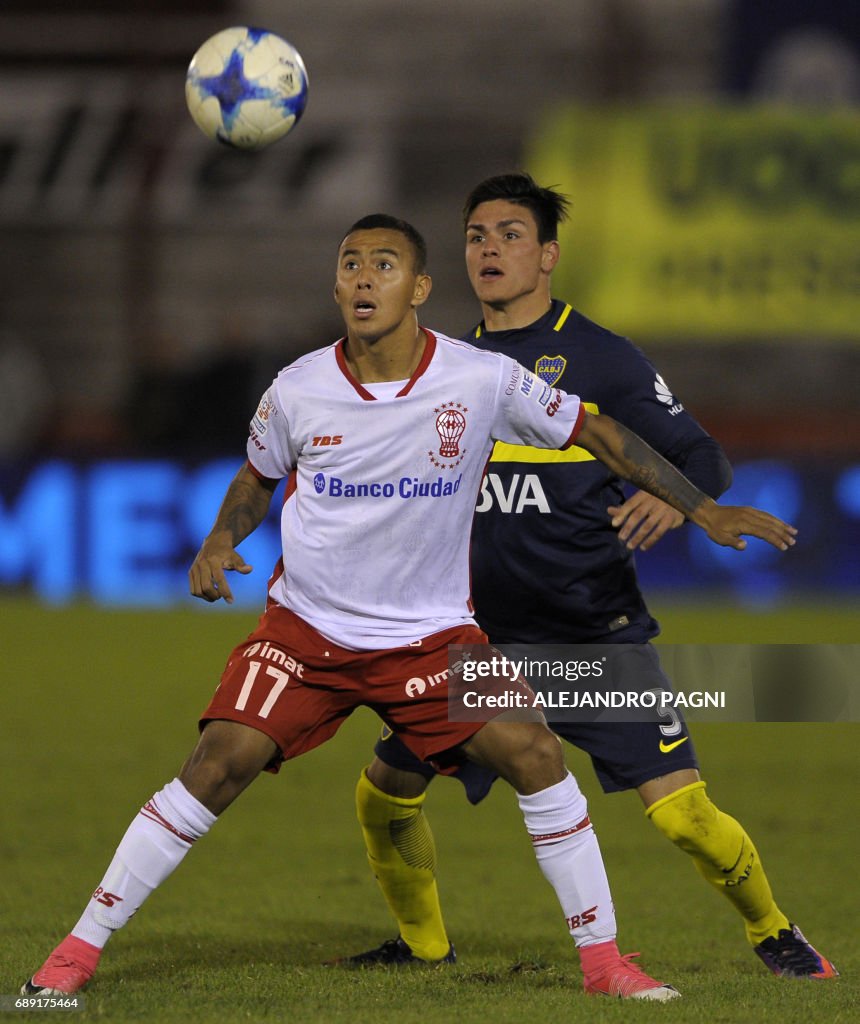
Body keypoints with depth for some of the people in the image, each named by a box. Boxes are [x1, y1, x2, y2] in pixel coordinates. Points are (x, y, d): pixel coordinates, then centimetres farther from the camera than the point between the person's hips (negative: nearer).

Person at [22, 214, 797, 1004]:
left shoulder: (485, 381, -12)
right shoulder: (297, 391, -9)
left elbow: (594, 432, 0)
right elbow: (258, 478, 11)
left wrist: (705, 510, -1)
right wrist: (219, 543, -8)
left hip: (432, 632, 0)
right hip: (306, 627, 0)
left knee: (536, 755, -16)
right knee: (217, 767, -14)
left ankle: (601, 959, -2)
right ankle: (80, 950, -4)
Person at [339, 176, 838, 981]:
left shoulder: (598, 358, -4)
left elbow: (702, 459, -6)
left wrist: (673, 500, -27)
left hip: (597, 634, -5)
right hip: (483, 636, 5)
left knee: (682, 814, -12)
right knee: (383, 793, 1)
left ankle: (773, 934, 13)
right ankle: (422, 943, 25)